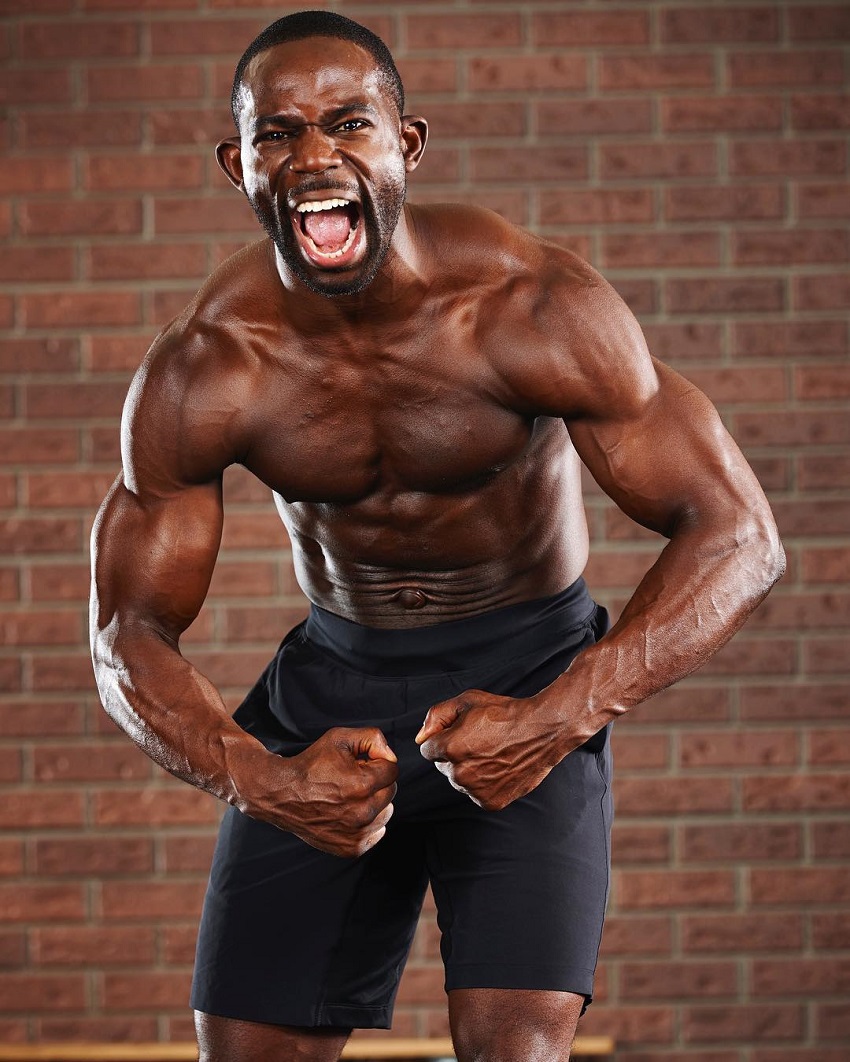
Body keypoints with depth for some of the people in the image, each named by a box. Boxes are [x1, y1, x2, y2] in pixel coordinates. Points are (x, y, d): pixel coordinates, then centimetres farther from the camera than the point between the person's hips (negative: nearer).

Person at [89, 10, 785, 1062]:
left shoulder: (532, 306, -23)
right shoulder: (199, 374, -16)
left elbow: (736, 536, -21)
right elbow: (130, 634, -10)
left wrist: (560, 718, -35)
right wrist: (258, 781, -31)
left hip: (531, 671, -3)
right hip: (332, 686, 3)